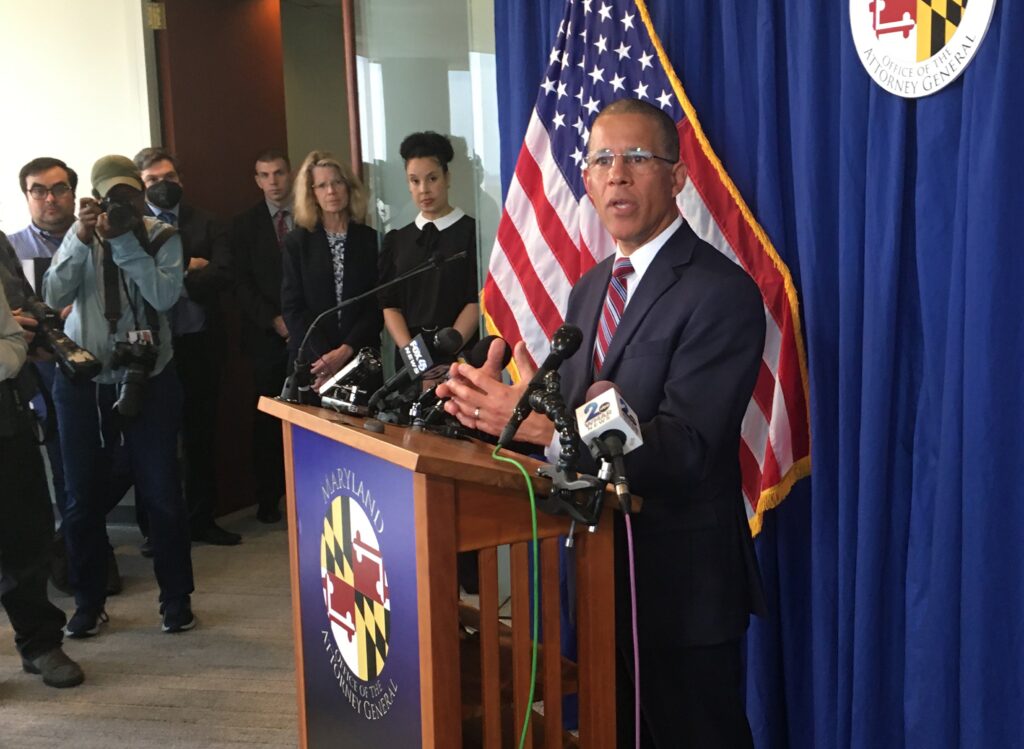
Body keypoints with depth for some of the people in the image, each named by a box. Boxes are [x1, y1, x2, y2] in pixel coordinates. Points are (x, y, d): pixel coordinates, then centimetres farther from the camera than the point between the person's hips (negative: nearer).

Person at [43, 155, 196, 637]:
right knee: (83, 498, 8)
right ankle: (88, 601, 24)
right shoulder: (81, 236, 3)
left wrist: (124, 241, -19)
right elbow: (55, 296, -10)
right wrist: (83, 239, -19)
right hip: (82, 382, 2)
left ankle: (176, 598, 19)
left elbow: (165, 297, -17)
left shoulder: (162, 237, -2)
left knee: (161, 494, 3)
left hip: (147, 380, -1)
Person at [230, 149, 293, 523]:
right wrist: (274, 320, -9)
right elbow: (242, 284, 2)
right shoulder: (245, 224, 7)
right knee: (268, 419, 3)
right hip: (267, 335, 0)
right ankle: (268, 498, 12)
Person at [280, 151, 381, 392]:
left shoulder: (370, 239, 4)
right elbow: (292, 308, -1)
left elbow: (377, 305, 1)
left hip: (360, 358, 0)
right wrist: (325, 356, -13)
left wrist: (345, 351, -12)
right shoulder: (297, 242, 4)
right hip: (311, 362, 0)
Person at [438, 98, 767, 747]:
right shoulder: (590, 287, 9)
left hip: (682, 577, -8)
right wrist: (496, 404, -12)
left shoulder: (721, 292, -18)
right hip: (604, 568, 8)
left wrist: (539, 423, -33)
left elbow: (684, 450, -26)